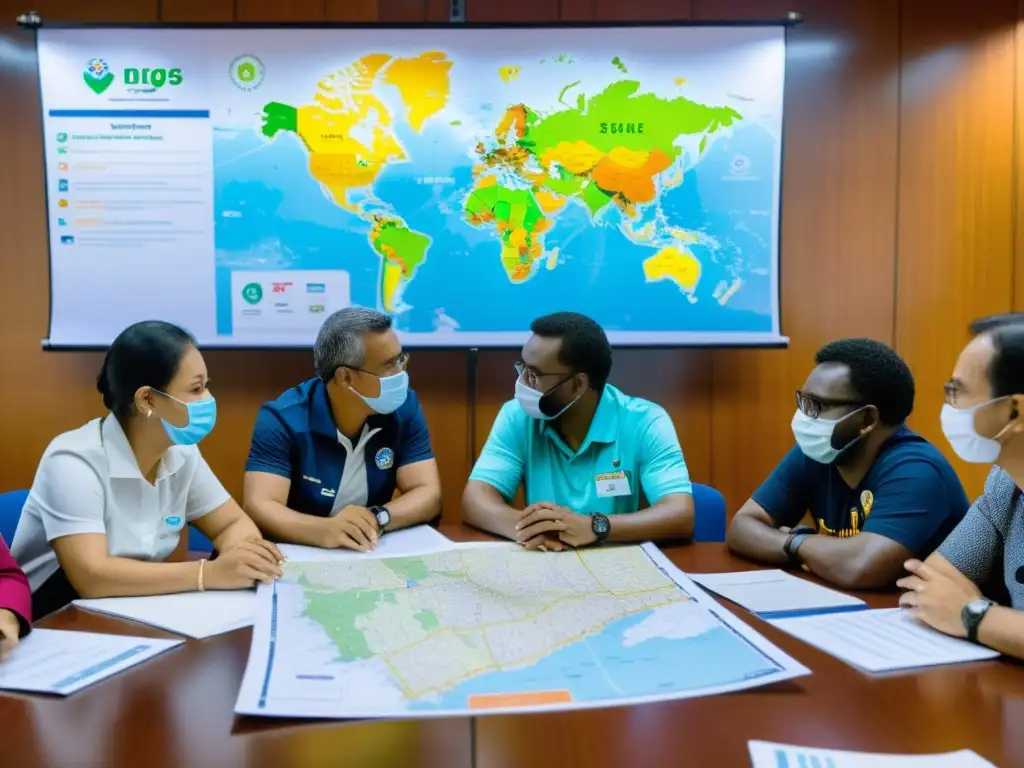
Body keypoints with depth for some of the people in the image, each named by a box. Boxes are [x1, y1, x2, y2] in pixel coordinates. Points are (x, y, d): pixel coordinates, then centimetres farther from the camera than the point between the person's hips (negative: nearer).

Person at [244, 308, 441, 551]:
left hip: (377, 553, 2)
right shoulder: (282, 420, -14)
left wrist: (377, 519, -28)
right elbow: (258, 507, -23)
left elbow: (428, 494, -9)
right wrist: (326, 530, -40)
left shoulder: (404, 407, -5)